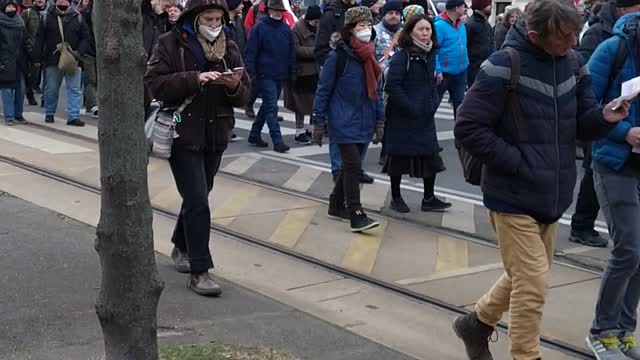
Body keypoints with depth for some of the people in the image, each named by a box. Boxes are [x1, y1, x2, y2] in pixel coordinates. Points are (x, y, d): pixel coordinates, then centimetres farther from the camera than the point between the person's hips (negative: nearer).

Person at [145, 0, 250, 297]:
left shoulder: (230, 49, 6)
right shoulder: (170, 44, -6)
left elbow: (243, 96, 6)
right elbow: (154, 82, -16)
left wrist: (235, 86, -17)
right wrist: (195, 79, -26)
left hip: (216, 136, 5)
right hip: (183, 135, -5)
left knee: (198, 196, 18)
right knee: (198, 202, -10)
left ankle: (181, 247, 40)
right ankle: (199, 272, -4)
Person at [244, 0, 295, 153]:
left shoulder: (286, 29, 9)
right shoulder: (260, 28, -6)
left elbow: (291, 52, 14)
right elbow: (250, 52, -7)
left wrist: (292, 72, 9)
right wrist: (251, 73, -13)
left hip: (281, 76, 6)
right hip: (265, 75, -6)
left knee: (267, 106, 14)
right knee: (272, 107, -9)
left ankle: (255, 135, 27)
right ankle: (277, 141, -9)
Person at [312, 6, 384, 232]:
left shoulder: (370, 58, 9)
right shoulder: (337, 56, -10)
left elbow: (376, 91, 15)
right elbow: (323, 90, -6)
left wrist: (379, 121, 12)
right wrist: (319, 122, -7)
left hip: (364, 122, 6)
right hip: (344, 122, -6)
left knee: (350, 166, 13)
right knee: (353, 165, -12)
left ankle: (336, 205, 29)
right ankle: (356, 216, -11)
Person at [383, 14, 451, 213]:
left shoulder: (430, 55, 8)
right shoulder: (402, 56, -14)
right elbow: (392, 85, -20)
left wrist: (433, 103, 2)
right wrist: (410, 108, -21)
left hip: (425, 117, 6)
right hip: (402, 117, -6)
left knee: (431, 156, 6)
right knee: (399, 157, 5)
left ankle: (429, 199, 17)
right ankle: (396, 197, 20)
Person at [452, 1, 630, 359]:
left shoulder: (575, 63, 2)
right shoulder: (505, 65, -18)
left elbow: (580, 125, 9)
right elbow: (468, 128, -17)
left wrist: (603, 118, -13)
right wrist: (516, 162, -18)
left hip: (551, 195, 7)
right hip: (514, 195, -7)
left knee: (527, 276, 21)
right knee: (533, 285, -5)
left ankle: (477, 323, 42)